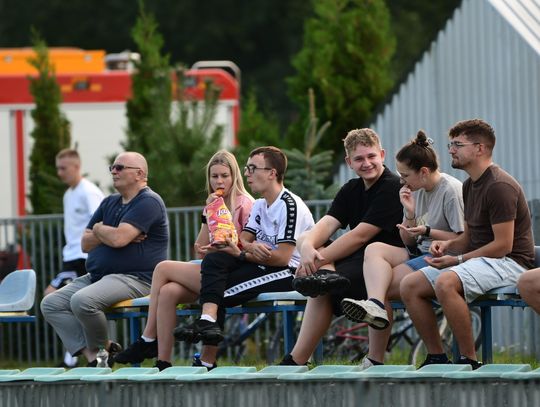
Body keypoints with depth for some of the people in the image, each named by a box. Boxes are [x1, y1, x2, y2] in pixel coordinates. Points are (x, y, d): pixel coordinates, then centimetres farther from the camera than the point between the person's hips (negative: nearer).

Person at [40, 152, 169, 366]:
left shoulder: (148, 202, -9)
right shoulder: (110, 203, 20)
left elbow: (118, 239, -21)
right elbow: (85, 244, 13)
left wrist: (99, 229, 1)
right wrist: (109, 234, -6)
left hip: (135, 278, -10)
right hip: (97, 276, 10)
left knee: (82, 300, -33)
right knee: (51, 304, -5)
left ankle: (100, 348, -6)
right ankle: (92, 357, -17)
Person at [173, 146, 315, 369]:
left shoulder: (289, 206, -14)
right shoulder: (260, 206, 17)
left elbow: (282, 257, -20)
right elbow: (242, 241, 9)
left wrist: (241, 254, -13)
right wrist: (250, 247, -17)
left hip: (289, 273, -9)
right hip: (263, 265, 9)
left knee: (221, 290, -21)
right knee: (214, 259, -13)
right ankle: (208, 320, -28)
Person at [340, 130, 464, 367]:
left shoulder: (451, 191, -11)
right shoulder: (416, 191, 14)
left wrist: (428, 232, -20)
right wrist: (410, 214, 0)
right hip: (419, 254, 8)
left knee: (385, 286, -20)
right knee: (374, 249, -18)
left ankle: (375, 358, -22)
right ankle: (374, 304, -42)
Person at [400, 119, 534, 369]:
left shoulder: (499, 186, -16)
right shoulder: (469, 186, 16)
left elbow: (503, 245, -19)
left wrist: (458, 260, -17)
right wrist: (448, 244, 1)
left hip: (510, 263, -10)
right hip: (479, 259, 10)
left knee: (446, 282, -35)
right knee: (409, 286, -4)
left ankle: (468, 360, -26)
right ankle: (436, 357, -1)